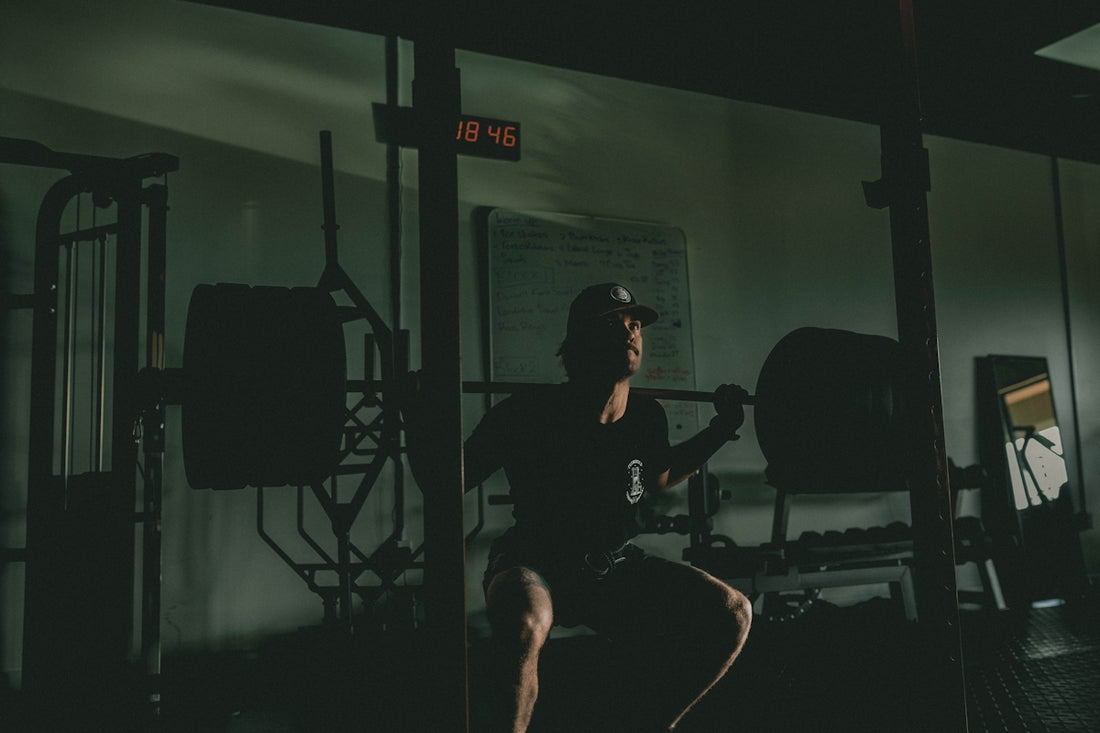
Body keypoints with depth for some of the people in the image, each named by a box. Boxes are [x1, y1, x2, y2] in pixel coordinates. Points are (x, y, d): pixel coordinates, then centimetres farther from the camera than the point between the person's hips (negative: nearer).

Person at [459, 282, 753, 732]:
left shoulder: (648, 418, -5)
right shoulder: (528, 415, -20)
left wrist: (721, 429, 8)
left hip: (615, 564, 5)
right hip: (534, 564, -5)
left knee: (732, 614, -11)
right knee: (523, 622, -41)